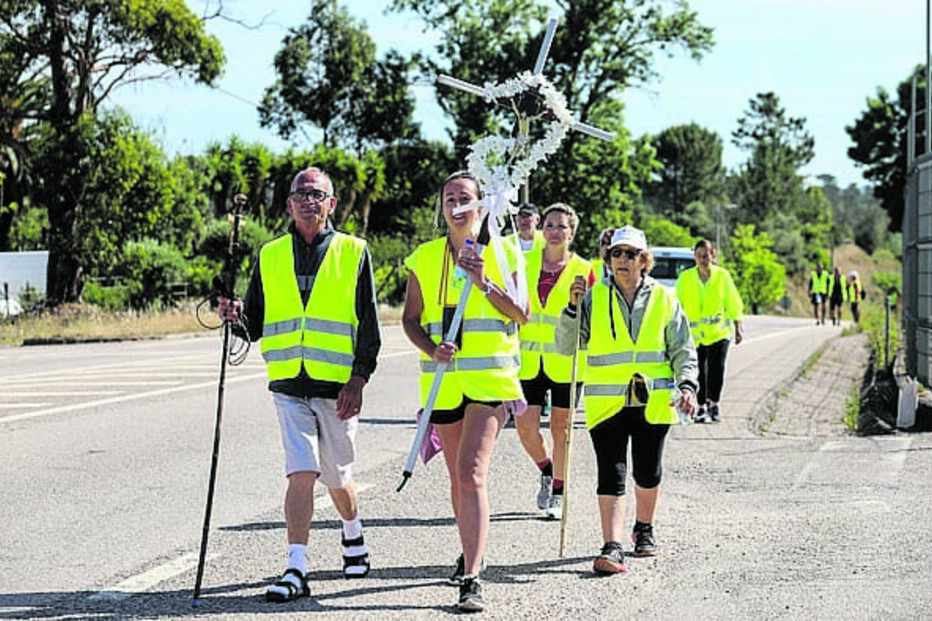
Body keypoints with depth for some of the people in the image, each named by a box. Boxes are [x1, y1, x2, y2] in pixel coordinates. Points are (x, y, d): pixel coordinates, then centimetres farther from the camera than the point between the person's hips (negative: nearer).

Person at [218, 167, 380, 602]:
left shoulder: (353, 254, 2)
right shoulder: (270, 256, 10)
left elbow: (369, 326, 0)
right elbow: (255, 323, 15)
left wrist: (358, 380, -9)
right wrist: (237, 317, -8)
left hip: (337, 387, -1)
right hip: (289, 386, 1)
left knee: (337, 477, 11)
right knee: (301, 473, -11)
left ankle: (353, 534, 40)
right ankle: (296, 570, -11)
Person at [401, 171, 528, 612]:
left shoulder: (501, 252, 2)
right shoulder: (424, 258, 8)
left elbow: (521, 316, -2)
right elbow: (411, 318, 8)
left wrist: (485, 284, -15)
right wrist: (432, 349, -11)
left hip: (490, 377, -4)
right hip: (443, 378, 4)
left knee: (472, 472, -17)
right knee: (458, 476, 15)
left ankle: (471, 579, -20)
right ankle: (472, 554, 36)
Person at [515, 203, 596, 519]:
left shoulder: (582, 270, 1)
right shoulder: (525, 263, 7)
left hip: (565, 363, -2)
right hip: (528, 361, 2)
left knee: (560, 429, 4)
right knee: (526, 427, -2)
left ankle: (558, 494, 16)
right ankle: (546, 471, 27)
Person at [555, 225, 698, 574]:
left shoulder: (664, 299, 5)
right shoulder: (594, 298, 3)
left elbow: (683, 350, 8)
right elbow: (566, 346, 1)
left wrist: (687, 386, -8)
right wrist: (573, 308, -12)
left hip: (653, 403, 1)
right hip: (606, 402, -1)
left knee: (647, 473, 13)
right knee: (611, 475, -10)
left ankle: (644, 529, 37)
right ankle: (612, 548, -16)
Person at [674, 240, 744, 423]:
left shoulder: (722, 275, 2)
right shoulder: (685, 278, 0)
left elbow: (733, 304, 7)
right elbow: (677, 305, 3)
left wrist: (738, 328, 7)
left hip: (719, 332, 0)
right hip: (694, 333, 0)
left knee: (717, 368, -5)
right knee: (698, 372, 3)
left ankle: (715, 404, 12)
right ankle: (702, 406, 15)